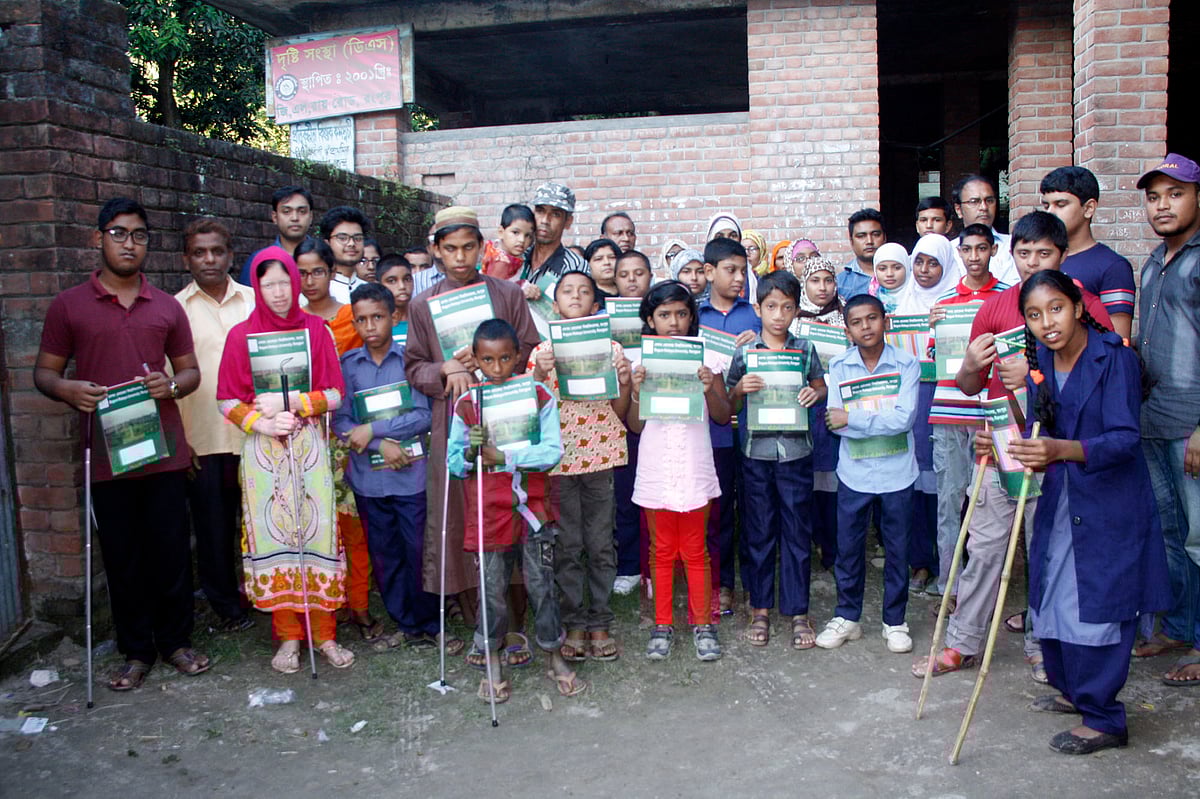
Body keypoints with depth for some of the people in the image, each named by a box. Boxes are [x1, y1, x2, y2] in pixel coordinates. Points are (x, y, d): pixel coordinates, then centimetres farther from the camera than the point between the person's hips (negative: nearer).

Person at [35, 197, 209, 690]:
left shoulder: (167, 308, 10)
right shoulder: (68, 306, 3)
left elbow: (191, 370, 14)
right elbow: (44, 371, 6)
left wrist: (171, 384, -9)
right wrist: (66, 389, -17)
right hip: (106, 454, -1)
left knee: (171, 551, 6)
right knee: (121, 556, 7)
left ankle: (175, 641, 23)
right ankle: (136, 650, 22)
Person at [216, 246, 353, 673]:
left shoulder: (315, 329, 3)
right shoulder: (241, 335, 2)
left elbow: (335, 393, 0)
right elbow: (228, 401, 2)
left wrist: (289, 403, -12)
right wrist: (262, 422, -14)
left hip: (309, 444, 0)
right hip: (262, 449, 0)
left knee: (317, 532, -1)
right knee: (273, 535, 2)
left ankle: (323, 632, 11)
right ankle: (288, 635, 13)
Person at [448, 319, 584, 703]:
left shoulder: (540, 396, -4)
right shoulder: (466, 405, -1)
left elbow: (552, 452, -12)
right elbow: (453, 463, 2)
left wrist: (502, 457, -18)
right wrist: (471, 453, -20)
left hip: (533, 509, 0)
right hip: (487, 513, 1)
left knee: (541, 585, 8)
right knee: (493, 589, 9)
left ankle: (554, 658, 26)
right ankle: (493, 661, 28)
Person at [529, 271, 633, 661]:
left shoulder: (610, 348, 5)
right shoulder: (543, 351, 3)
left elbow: (620, 412, 7)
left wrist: (624, 382, -11)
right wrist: (539, 374, -15)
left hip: (600, 456, 1)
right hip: (559, 458, 0)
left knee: (601, 544, 6)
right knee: (567, 546, 6)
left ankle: (600, 622, 18)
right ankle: (574, 623, 18)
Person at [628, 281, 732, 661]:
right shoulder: (641, 362, 1)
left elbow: (723, 417, 3)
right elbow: (634, 426, 3)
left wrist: (709, 389, -16)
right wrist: (636, 392, -15)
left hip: (695, 468, 0)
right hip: (656, 469, 1)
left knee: (695, 550, 8)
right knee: (661, 551, 10)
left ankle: (703, 624, 21)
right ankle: (662, 624, 23)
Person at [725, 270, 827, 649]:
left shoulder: (805, 349, 3)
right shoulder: (745, 353, 1)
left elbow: (821, 387, 14)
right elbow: (729, 406, 4)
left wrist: (814, 394, -8)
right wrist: (741, 388, -16)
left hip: (796, 451, 1)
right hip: (756, 451, 0)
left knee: (797, 532, 6)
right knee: (759, 532, 8)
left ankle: (797, 611, 17)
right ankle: (760, 608, 21)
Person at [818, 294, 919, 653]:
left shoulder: (906, 364, -7)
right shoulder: (839, 366, -3)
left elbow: (905, 418, -18)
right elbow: (835, 423, -10)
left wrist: (853, 417, -17)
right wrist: (882, 422, -18)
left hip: (896, 473, -1)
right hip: (854, 473, 1)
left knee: (897, 550, 11)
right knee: (848, 548, 11)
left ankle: (895, 621, 27)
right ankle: (846, 617, 27)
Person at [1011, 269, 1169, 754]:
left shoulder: (1115, 358, -16)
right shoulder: (1041, 361, 3)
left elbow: (1124, 439, -24)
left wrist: (1062, 451, -39)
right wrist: (1012, 447, -10)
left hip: (1109, 502, -6)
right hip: (1059, 500, 7)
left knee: (1097, 605, -3)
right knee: (1052, 598, 12)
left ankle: (1103, 719, 10)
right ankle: (1072, 690, 32)